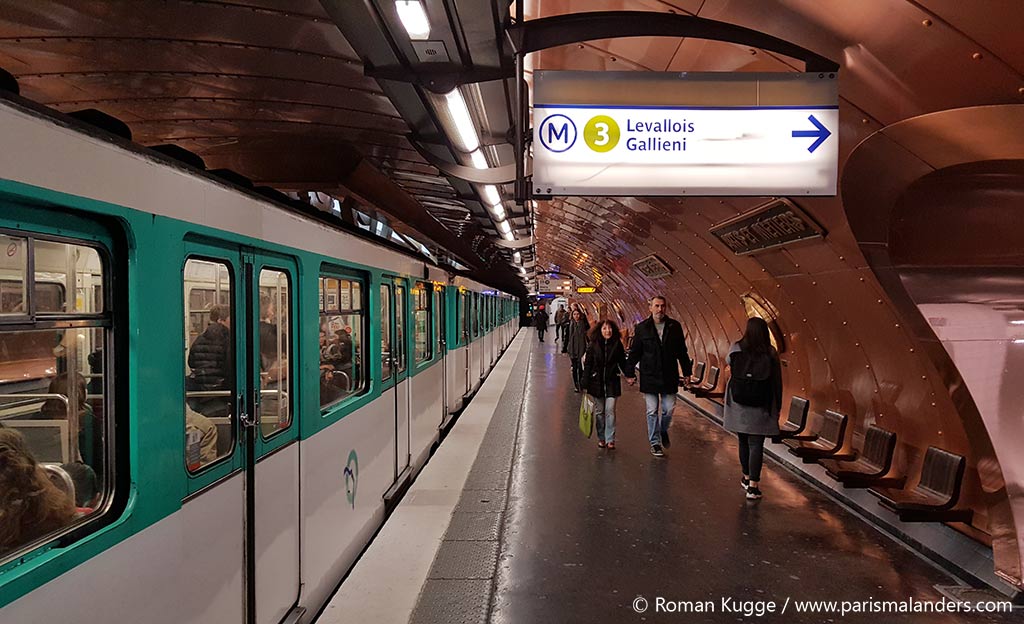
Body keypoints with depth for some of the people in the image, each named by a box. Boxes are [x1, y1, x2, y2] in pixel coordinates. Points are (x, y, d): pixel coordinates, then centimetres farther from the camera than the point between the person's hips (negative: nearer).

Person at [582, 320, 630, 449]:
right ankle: (601, 438, 20)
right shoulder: (593, 345, -3)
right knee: (599, 411, 9)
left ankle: (610, 439, 3)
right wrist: (585, 384, -5)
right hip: (597, 382, 0)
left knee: (610, 411, -5)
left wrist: (629, 375, -6)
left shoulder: (617, 344, 0)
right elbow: (587, 365, -1)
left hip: (612, 382, 0)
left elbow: (622, 362, 7)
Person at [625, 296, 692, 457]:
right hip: (649, 377, -1)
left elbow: (682, 352, 8)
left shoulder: (674, 326, 2)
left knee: (668, 410, 6)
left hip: (669, 376, 1)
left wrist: (687, 372, 7)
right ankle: (655, 442, 17)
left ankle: (663, 431, 36)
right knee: (652, 411, 4)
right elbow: (634, 352, 2)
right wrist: (630, 373, 1)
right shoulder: (642, 328, -2)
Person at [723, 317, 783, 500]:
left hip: (739, 406, 2)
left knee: (744, 442, 17)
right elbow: (777, 382, -4)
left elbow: (728, 362, 13)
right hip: (760, 409, -1)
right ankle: (753, 486, -2)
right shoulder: (770, 354, -8)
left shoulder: (736, 350, -8)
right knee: (756, 444, 1)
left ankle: (747, 477, 32)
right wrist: (777, 408, 4)